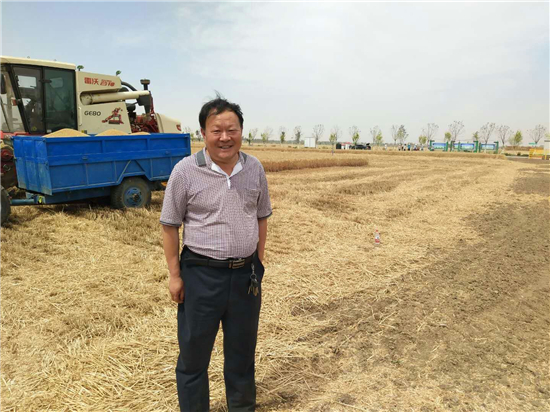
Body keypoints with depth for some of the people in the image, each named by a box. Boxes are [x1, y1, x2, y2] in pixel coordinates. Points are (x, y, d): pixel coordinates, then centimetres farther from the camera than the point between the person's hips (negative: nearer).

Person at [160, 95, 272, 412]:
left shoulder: (255, 168, -1)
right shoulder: (186, 171, -11)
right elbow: (170, 226, -6)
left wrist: (259, 262, 7)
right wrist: (175, 275, -6)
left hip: (246, 273, 4)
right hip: (201, 274, -3)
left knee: (242, 349, 20)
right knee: (194, 351, 12)